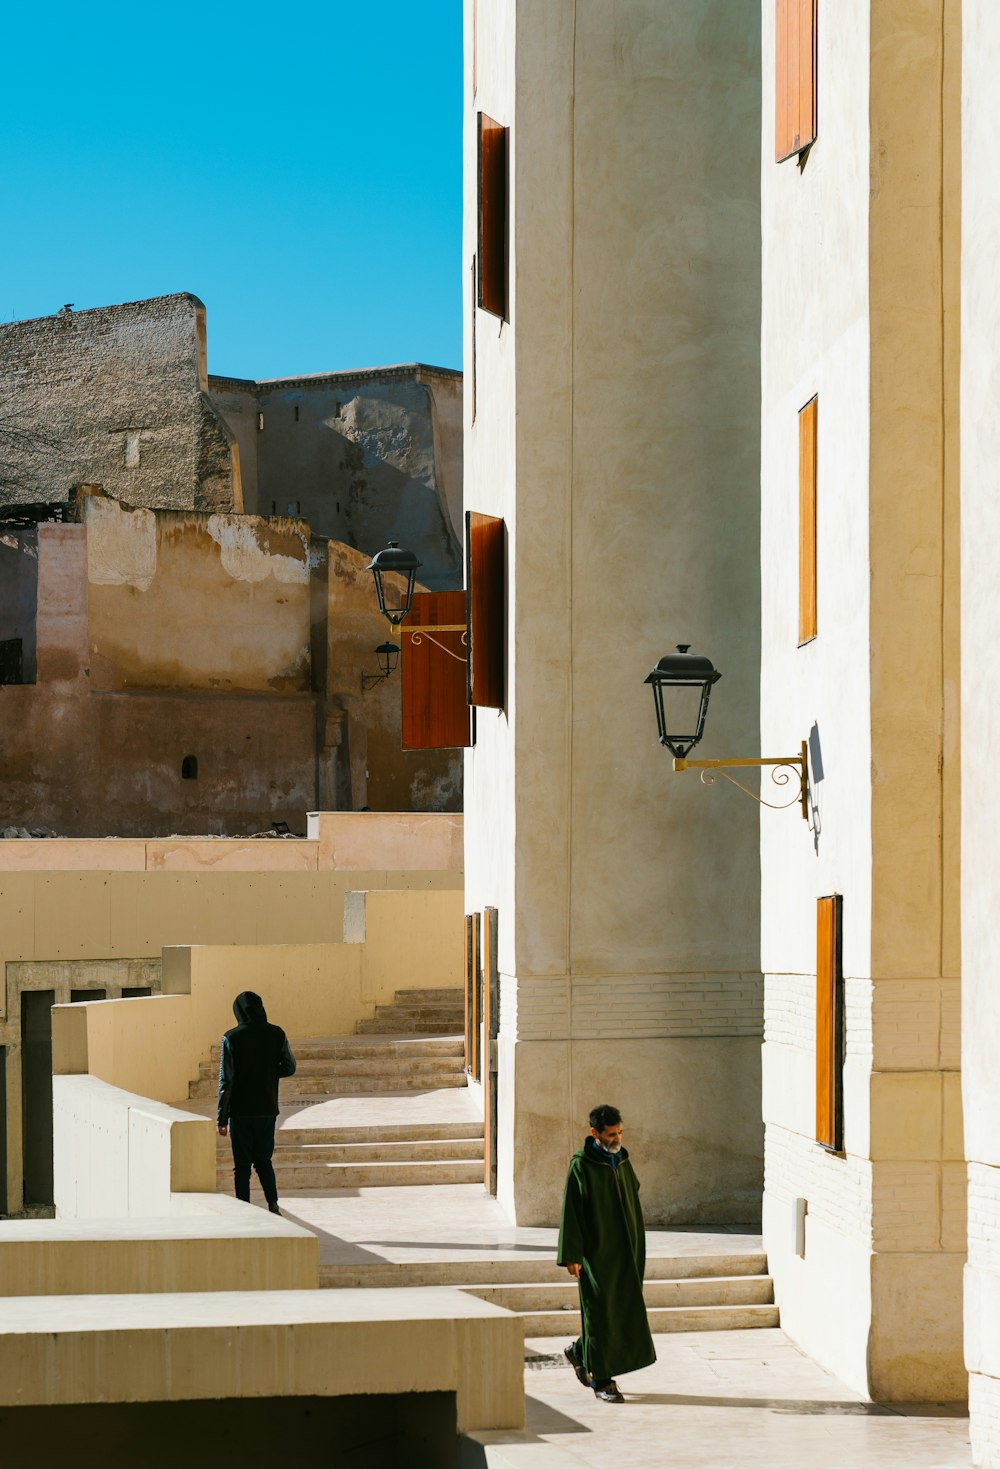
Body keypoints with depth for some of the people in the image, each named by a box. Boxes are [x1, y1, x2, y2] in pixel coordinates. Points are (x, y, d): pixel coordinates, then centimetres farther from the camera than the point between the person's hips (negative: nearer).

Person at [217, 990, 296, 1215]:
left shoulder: (232, 1038, -10)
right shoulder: (276, 1034, -3)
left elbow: (226, 1081, -10)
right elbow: (289, 1068, 7)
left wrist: (222, 1118, -5)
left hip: (240, 1112, -3)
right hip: (267, 1110, 3)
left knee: (242, 1165, 5)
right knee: (264, 1160, 15)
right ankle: (273, 1203, -2)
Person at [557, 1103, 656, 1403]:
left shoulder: (622, 1160, 9)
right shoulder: (582, 1165, -10)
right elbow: (571, 1211, -11)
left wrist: (636, 1248, 17)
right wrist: (571, 1255, -15)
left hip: (624, 1253, 7)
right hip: (596, 1254, -7)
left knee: (625, 1309, 8)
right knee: (601, 1311, -3)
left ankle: (579, 1352, 28)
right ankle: (602, 1379, 5)